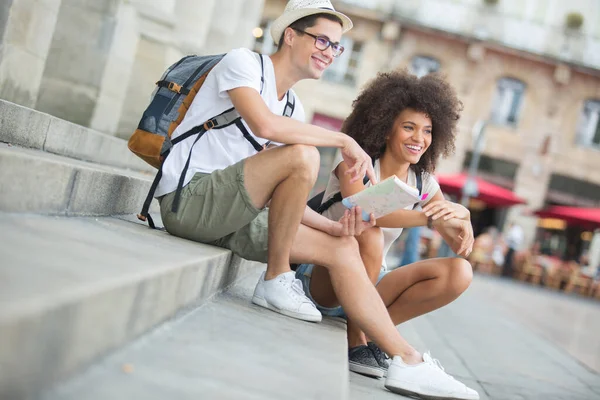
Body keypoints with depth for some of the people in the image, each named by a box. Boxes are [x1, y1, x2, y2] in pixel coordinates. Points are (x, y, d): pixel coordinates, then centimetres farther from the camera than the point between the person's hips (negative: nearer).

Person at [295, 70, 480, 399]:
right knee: (368, 232, -36)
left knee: (459, 273, -15)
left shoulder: (423, 184, 3)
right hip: (320, 280, -5)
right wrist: (430, 218, -41)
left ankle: (362, 333, -17)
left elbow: (460, 247, -3)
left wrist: (461, 218, -26)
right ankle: (357, 340, -20)